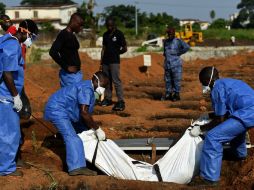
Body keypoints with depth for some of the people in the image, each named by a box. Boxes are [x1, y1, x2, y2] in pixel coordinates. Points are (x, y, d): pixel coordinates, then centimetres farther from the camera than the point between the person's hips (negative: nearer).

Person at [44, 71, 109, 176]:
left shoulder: (89, 89, 10)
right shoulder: (86, 89, -23)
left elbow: (86, 113, 14)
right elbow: (84, 112, -30)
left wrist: (92, 129, 8)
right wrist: (97, 129, -24)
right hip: (56, 110, -11)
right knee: (71, 137, -23)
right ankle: (77, 167, -34)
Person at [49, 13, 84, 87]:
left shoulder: (72, 36, 14)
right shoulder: (63, 34, -13)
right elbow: (53, 52, -22)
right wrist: (66, 67, -17)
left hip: (76, 73, 9)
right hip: (69, 74, -9)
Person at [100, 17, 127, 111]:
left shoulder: (119, 34, -3)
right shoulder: (105, 35, 14)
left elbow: (124, 49, -1)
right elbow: (103, 49, 16)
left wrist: (115, 53, 6)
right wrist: (101, 62, 12)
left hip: (114, 61, -6)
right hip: (105, 61, 6)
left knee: (116, 81, -12)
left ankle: (121, 102, -14)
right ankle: (108, 99, 17)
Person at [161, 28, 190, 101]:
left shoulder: (178, 41, -6)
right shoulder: (165, 42, 14)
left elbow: (187, 47, -17)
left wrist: (179, 53, -12)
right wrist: (165, 54, 14)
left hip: (176, 64, -6)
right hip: (167, 64, 6)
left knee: (176, 80, -4)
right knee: (167, 80, 9)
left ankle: (176, 94, 2)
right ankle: (168, 94, 17)